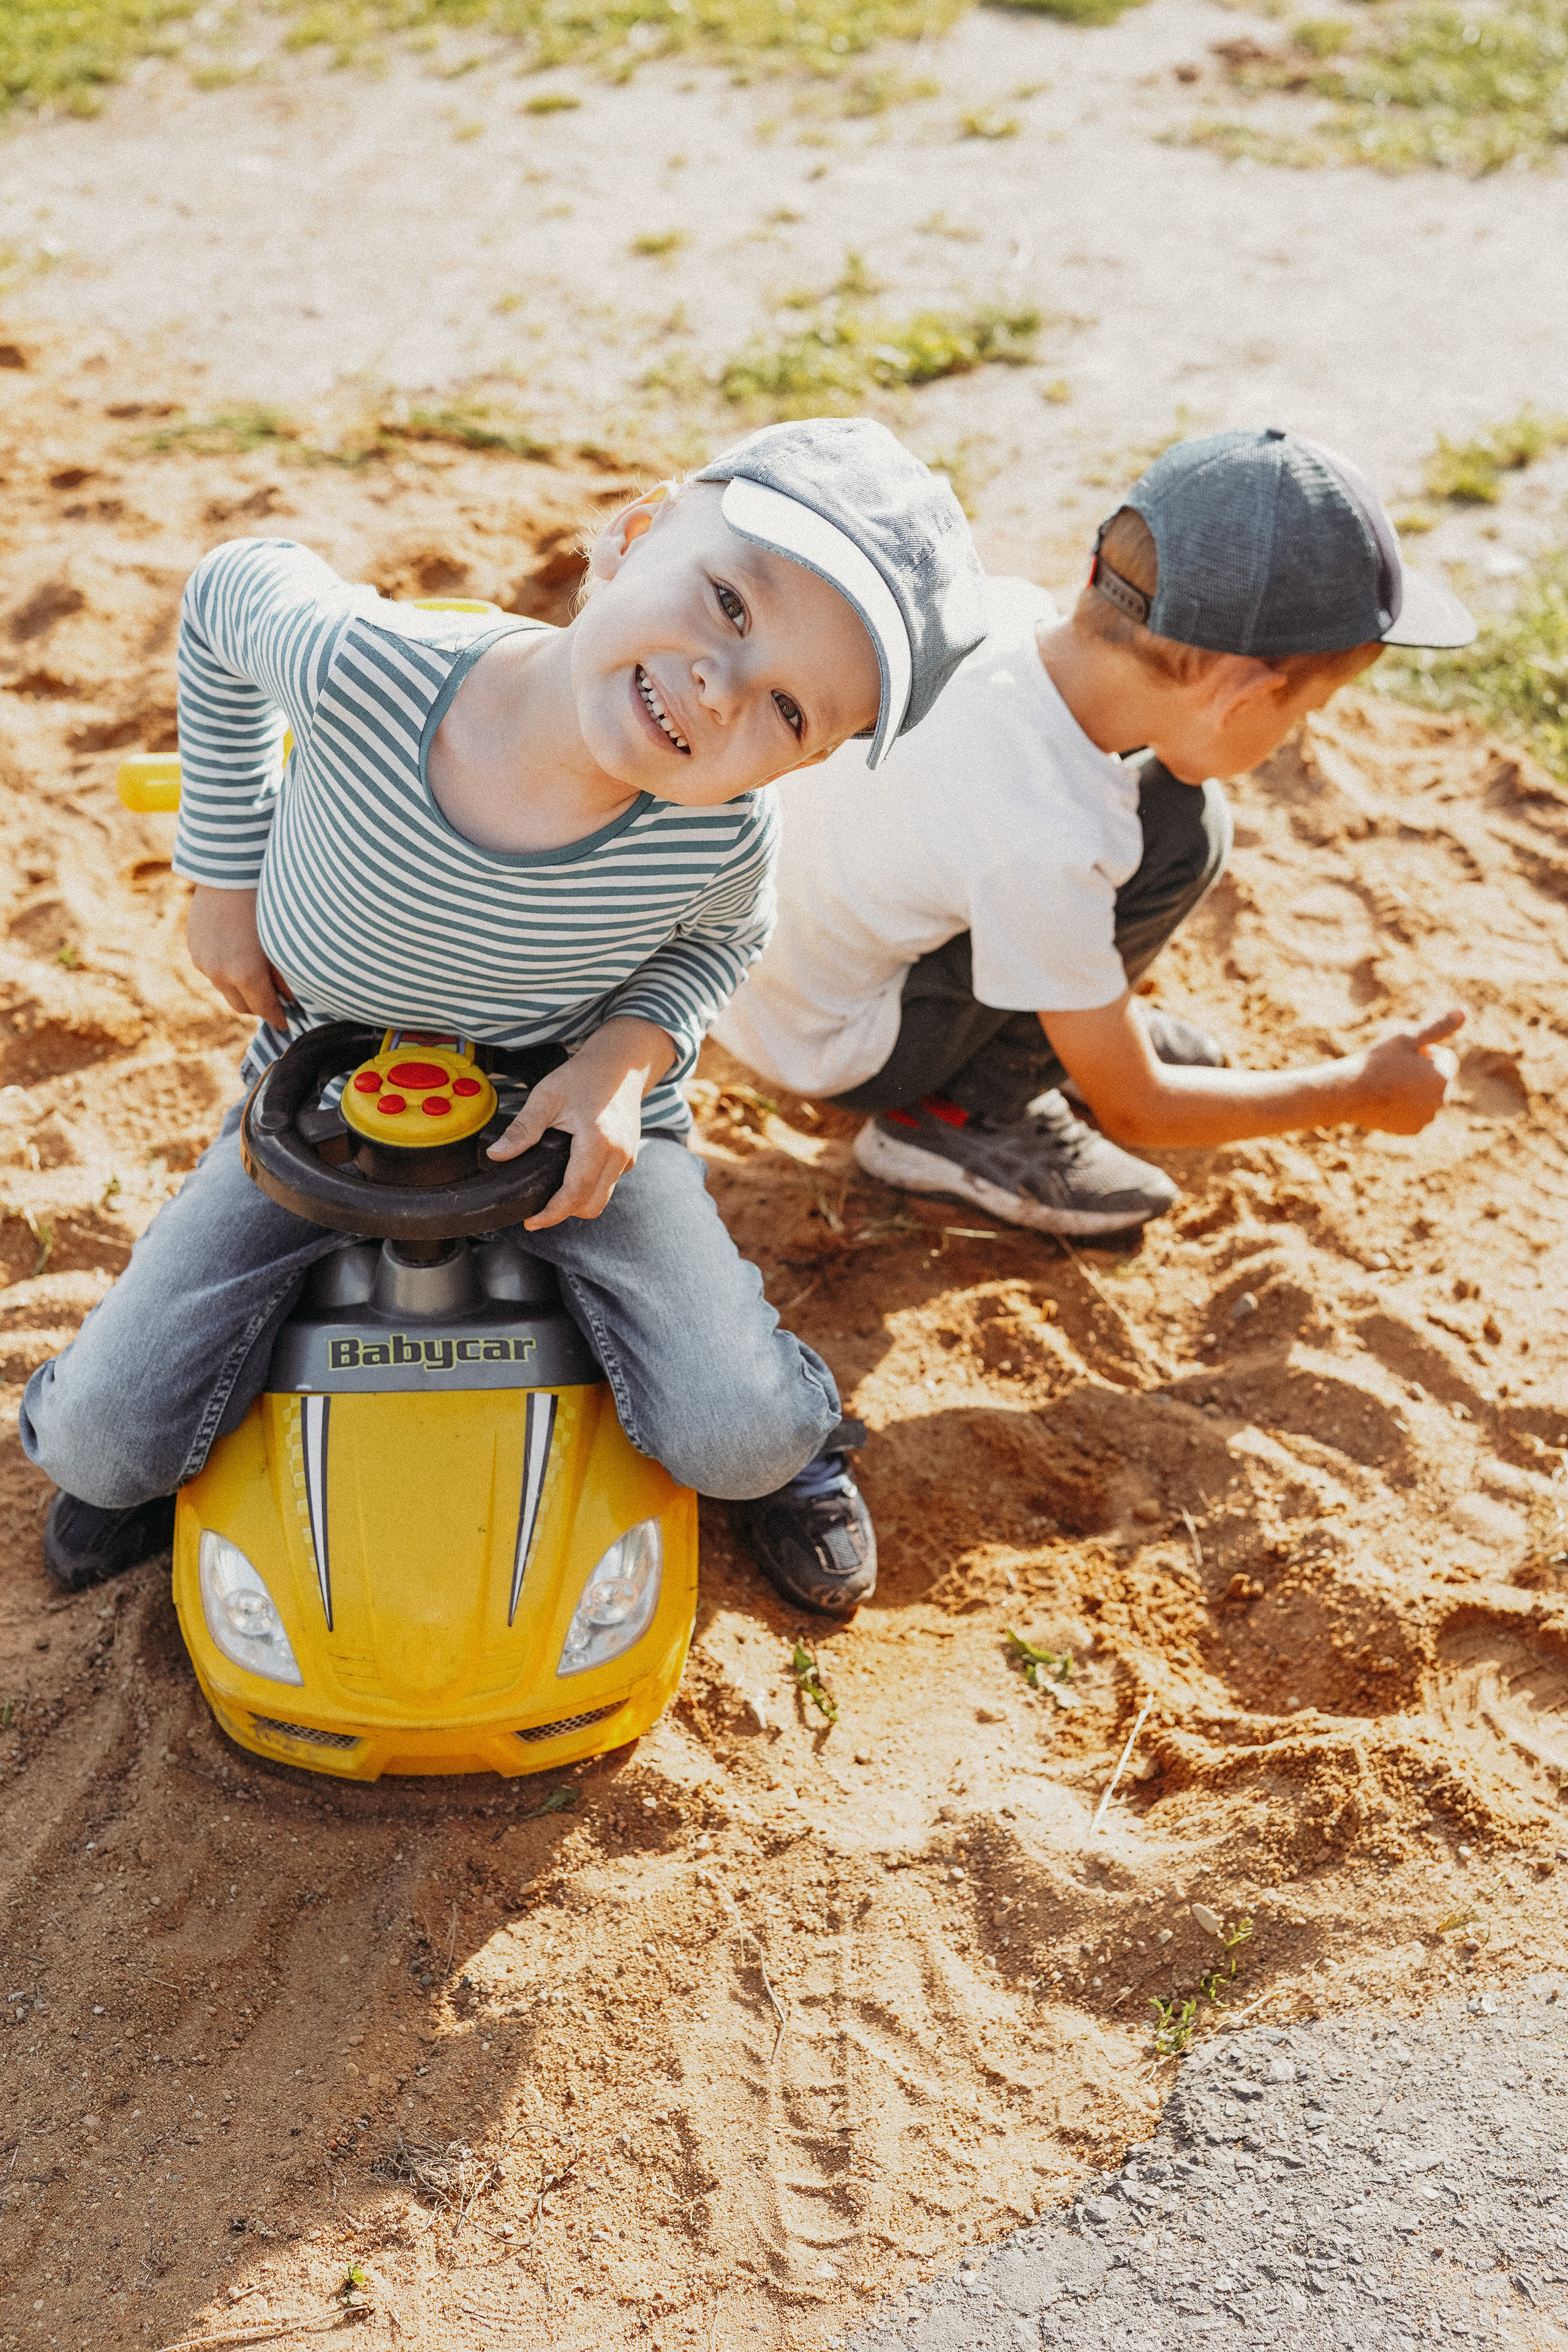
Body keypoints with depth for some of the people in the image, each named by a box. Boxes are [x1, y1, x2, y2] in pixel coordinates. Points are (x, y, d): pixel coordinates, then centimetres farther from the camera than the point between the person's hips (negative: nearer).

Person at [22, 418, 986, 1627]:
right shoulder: (361, 666, -34)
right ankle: (136, 1455, 32)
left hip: (574, 1118, 0)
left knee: (735, 1444, -15)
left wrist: (630, 1051, -22)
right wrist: (223, 877, -5)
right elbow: (233, 589, -8)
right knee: (99, 1440, -7)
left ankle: (797, 1433, 23)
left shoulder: (724, 840, -30)